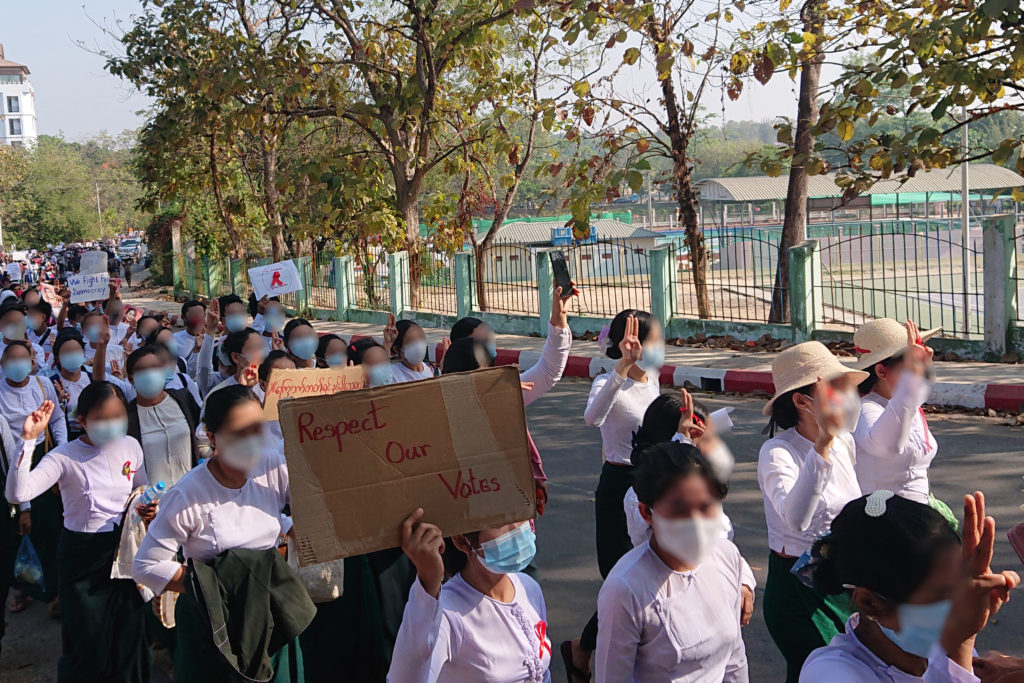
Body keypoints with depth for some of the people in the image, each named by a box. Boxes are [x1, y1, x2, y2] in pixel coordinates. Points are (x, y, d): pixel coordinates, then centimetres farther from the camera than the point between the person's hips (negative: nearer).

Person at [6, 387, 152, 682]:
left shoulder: (130, 446, -3)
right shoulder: (66, 456, -16)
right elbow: (18, 494, -30)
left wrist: (148, 508, -9)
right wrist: (28, 441, -34)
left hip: (125, 547, 4)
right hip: (82, 555, -4)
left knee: (130, 633, 14)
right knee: (88, 641, 5)